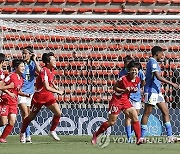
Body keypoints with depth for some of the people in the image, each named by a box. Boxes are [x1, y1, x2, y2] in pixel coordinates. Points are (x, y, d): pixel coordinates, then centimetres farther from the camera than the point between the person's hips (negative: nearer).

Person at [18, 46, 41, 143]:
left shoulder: (33, 64, 5)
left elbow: (39, 71, -15)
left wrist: (34, 60, -11)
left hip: (30, 92, 4)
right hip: (21, 92, -4)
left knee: (26, 115, 10)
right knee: (25, 114, -16)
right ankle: (27, 135, -20)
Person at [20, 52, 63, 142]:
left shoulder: (51, 70, 1)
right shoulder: (44, 71, -25)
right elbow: (47, 87, -31)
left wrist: (54, 86, 11)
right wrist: (58, 92, -21)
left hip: (48, 96, 7)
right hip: (39, 96, -7)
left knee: (58, 113, -9)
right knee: (31, 116, 8)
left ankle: (52, 131, 9)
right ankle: (22, 133, 29)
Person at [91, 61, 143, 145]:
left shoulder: (137, 79, 1)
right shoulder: (124, 78, -20)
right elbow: (115, 87, -10)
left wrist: (134, 90, 0)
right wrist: (124, 90, -22)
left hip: (126, 100, 6)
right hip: (117, 99, -6)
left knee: (135, 118, -10)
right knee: (111, 122, -1)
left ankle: (138, 139, -8)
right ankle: (96, 135, 17)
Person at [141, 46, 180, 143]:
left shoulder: (154, 62, 19)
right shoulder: (152, 62, -12)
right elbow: (158, 77, -22)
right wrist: (172, 84, -20)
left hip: (157, 91, 10)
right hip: (151, 90, -10)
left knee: (165, 111, 5)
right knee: (147, 113, -5)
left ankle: (170, 136, 4)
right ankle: (141, 137, -1)